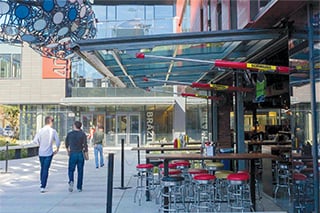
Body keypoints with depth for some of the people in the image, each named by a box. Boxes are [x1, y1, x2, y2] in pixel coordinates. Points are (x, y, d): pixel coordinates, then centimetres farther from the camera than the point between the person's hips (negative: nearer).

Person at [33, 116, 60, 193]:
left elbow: (35, 140, -8)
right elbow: (58, 142, -6)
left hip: (41, 153, 2)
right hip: (49, 153, -2)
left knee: (42, 168, 20)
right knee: (46, 170, 1)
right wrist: (57, 149, 10)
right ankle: (42, 187, -2)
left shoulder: (40, 130, -5)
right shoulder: (53, 131, -8)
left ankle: (42, 184, 30)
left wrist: (40, 144, 12)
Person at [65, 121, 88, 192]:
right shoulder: (83, 134, -3)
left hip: (72, 154, 0)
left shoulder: (69, 134, 2)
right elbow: (85, 145, -10)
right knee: (80, 171, 9)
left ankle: (71, 181, -18)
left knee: (71, 170, 10)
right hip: (81, 154, 0)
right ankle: (79, 187, 11)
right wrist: (86, 152, 6)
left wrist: (68, 151, 32)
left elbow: (66, 144, 15)